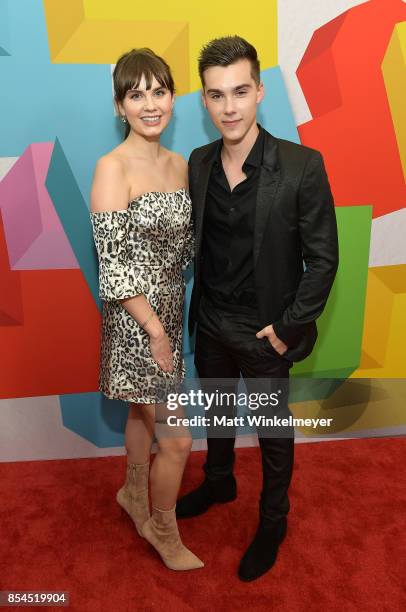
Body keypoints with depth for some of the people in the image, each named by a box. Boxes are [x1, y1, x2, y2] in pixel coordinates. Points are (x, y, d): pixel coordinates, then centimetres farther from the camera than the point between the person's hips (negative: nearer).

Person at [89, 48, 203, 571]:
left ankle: (134, 493, 49)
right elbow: (113, 265, -19)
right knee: (176, 439, 3)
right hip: (136, 321, -7)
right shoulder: (113, 168, -16)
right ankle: (164, 531, 29)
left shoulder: (179, 164, 5)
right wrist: (155, 329, -17)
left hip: (168, 311, 7)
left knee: (144, 413, 24)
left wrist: (168, 320, 7)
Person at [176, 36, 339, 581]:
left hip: (264, 331, -4)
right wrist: (200, 306, 4)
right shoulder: (199, 163, -3)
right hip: (210, 324, 5)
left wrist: (288, 327, -14)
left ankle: (273, 521, 42)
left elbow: (324, 259, -14)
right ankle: (219, 483, 54)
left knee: (273, 432, 16)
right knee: (216, 413, 26)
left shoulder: (302, 166, -19)